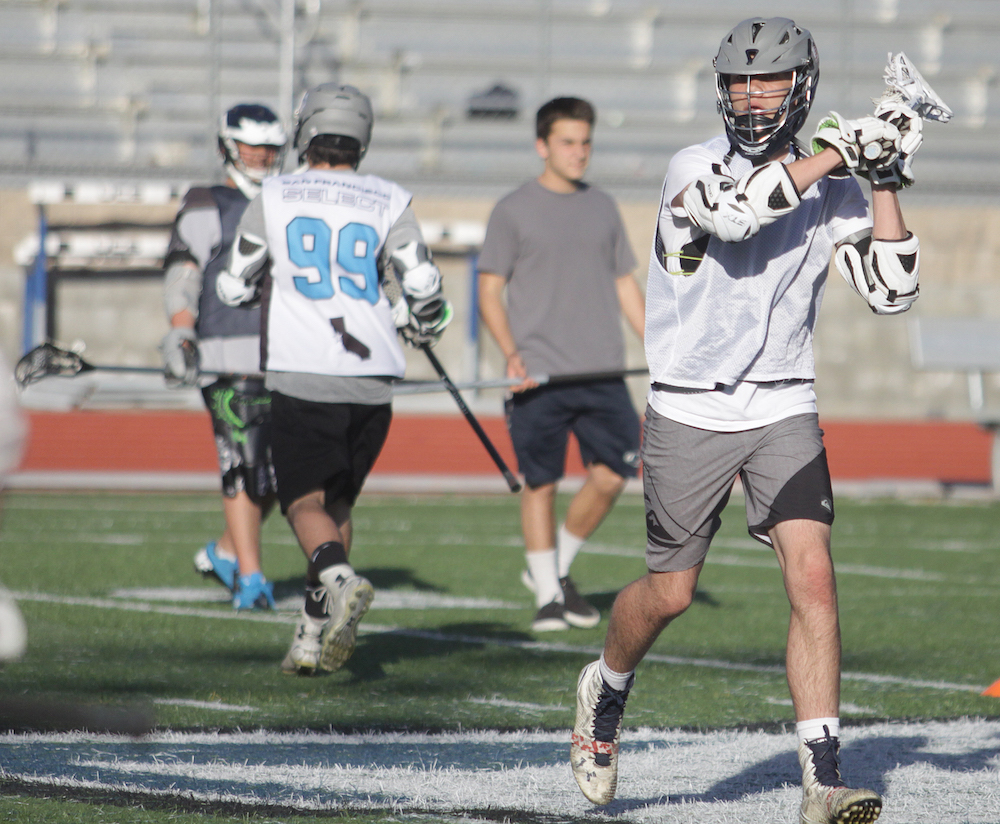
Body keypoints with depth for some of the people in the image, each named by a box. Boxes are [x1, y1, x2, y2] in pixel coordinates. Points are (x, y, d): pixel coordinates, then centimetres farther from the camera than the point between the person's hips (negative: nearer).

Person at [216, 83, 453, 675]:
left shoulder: (273, 200, 1)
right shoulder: (389, 204, 1)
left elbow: (235, 288, 9)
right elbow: (426, 292, -4)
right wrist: (421, 327, 19)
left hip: (301, 377, -2)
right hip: (371, 380, 2)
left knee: (306, 502, 1)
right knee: (338, 501, 15)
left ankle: (341, 581, -30)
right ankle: (314, 637, 11)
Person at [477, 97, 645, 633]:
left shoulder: (602, 207, 15)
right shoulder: (514, 211, 2)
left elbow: (625, 286, 21)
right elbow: (489, 292, 0)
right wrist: (512, 353, -14)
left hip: (603, 373, 4)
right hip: (539, 376, -4)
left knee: (611, 476, -3)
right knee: (540, 483, -1)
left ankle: (557, 567, 17)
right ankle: (547, 595, 10)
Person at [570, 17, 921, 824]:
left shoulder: (832, 190, 3)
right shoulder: (694, 168, -7)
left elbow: (892, 293, -3)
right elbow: (736, 212, -30)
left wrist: (885, 183, -9)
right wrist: (837, 151, -27)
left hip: (783, 410, 2)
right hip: (690, 414, -2)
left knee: (814, 580, -15)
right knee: (670, 593, 6)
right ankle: (607, 687, 40)